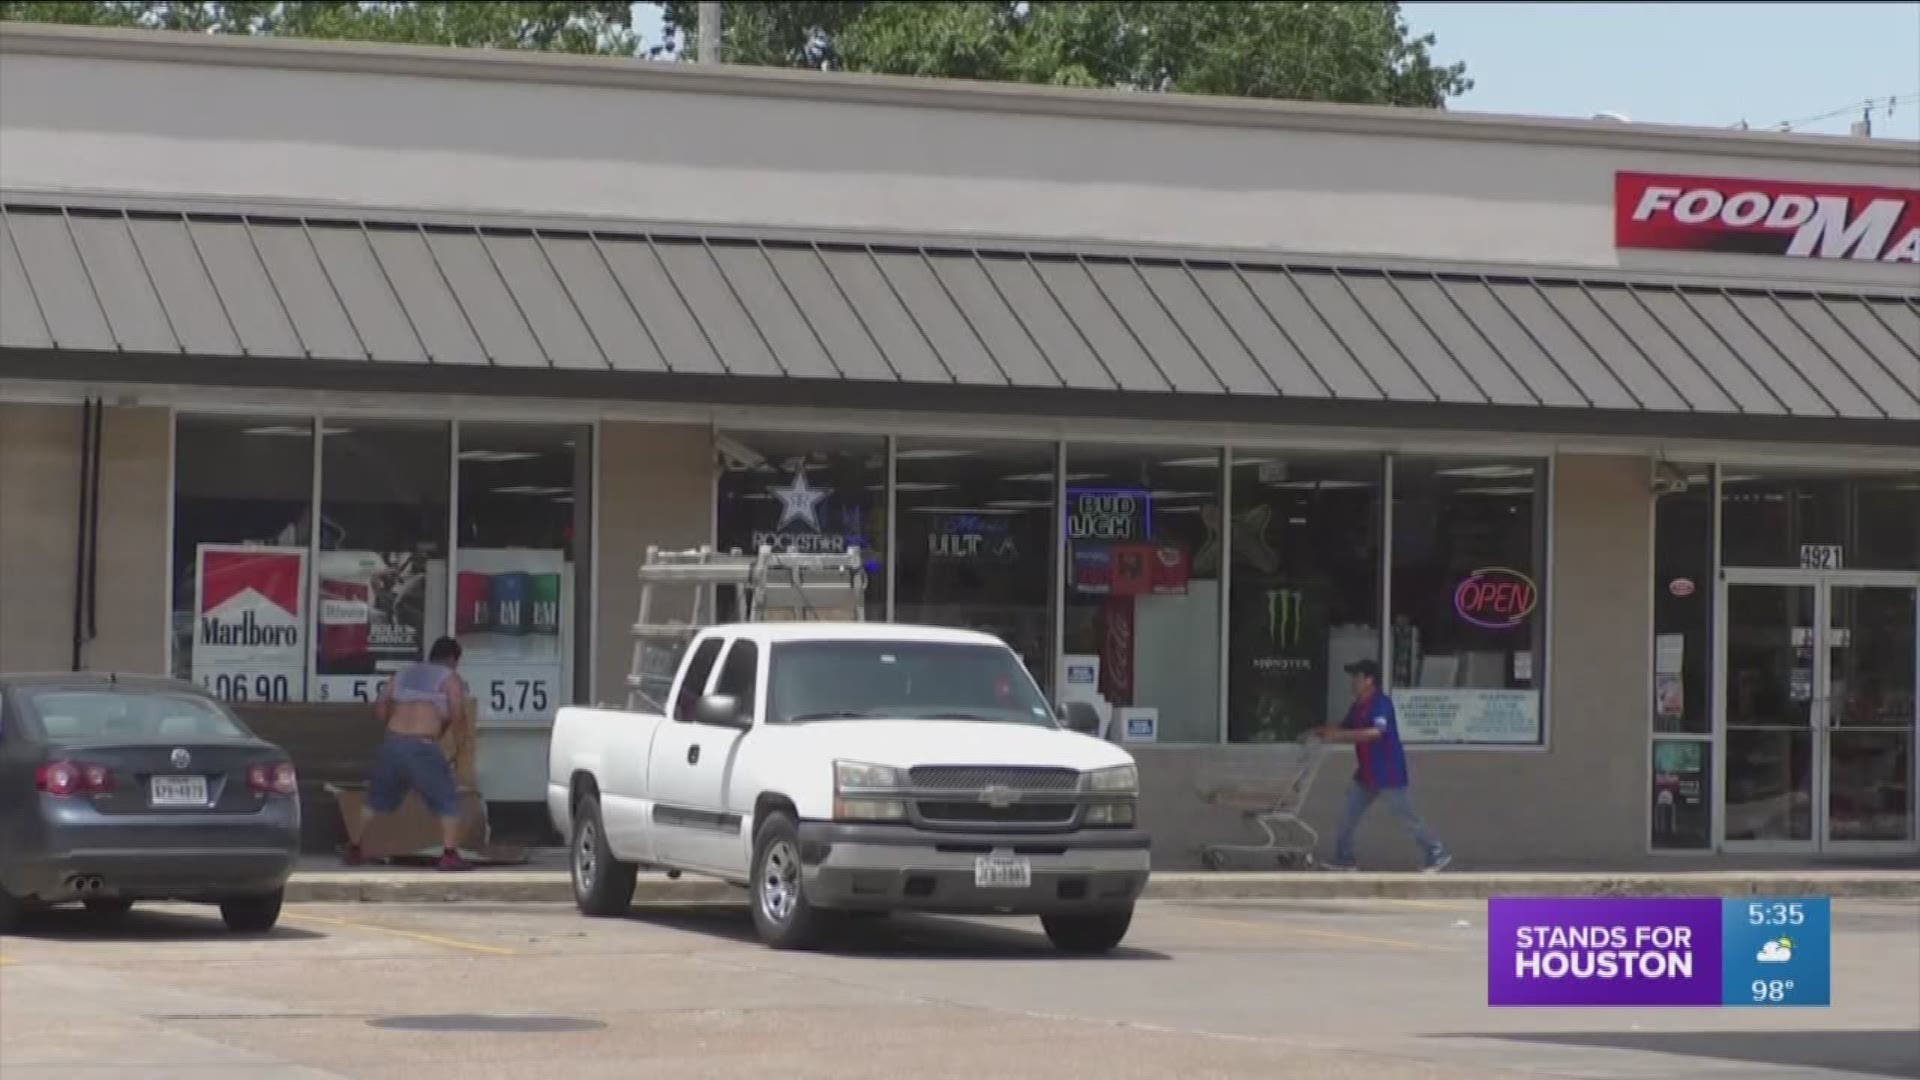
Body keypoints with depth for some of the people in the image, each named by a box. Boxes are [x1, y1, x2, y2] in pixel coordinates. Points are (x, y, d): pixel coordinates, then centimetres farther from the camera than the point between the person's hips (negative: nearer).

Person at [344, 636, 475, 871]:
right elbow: (458, 718, -4)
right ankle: (449, 855, -9)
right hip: (422, 747, -5)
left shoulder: (403, 674, 19)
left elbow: (379, 708, 15)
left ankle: (354, 849, 27)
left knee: (376, 798, 23)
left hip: (392, 744, 5)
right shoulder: (449, 678, 4)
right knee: (448, 801, 4)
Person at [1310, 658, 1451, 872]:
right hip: (1367, 774, 9)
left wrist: (1339, 735, -33)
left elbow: (1375, 732, -34)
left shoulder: (1381, 703, -20)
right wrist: (1324, 731, -1)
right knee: (1349, 815, 10)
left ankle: (1438, 854, 8)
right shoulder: (1358, 705, 9)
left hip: (1388, 773, -9)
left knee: (1407, 817, -2)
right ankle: (1344, 859, 18)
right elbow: (1344, 729, 18)